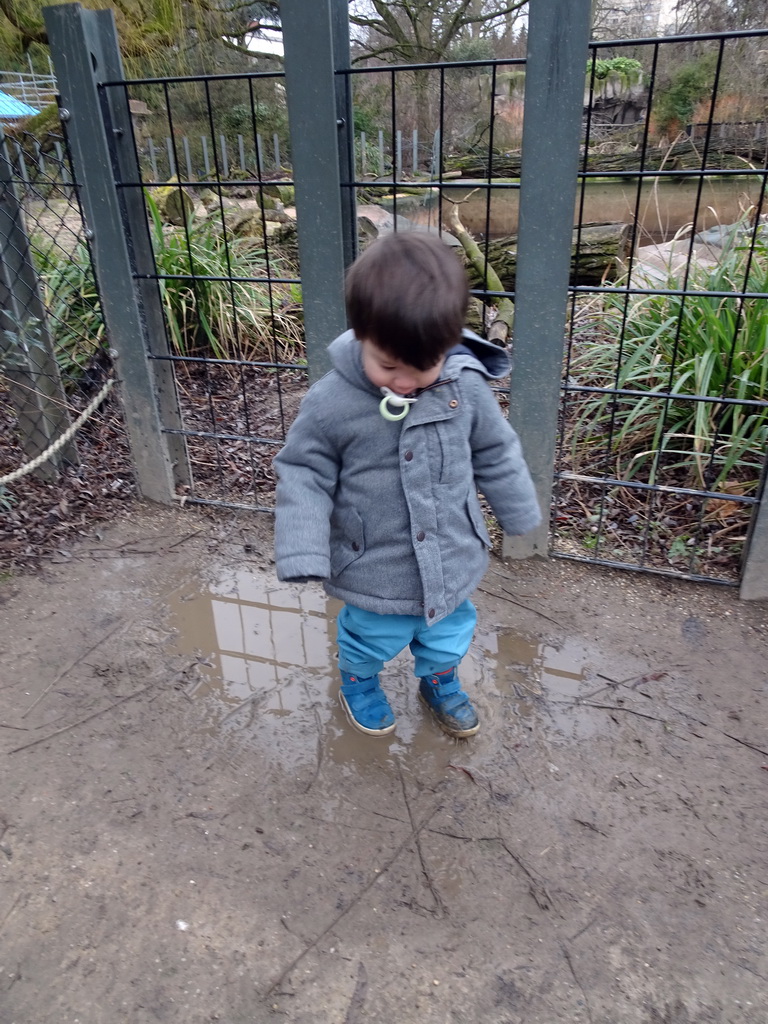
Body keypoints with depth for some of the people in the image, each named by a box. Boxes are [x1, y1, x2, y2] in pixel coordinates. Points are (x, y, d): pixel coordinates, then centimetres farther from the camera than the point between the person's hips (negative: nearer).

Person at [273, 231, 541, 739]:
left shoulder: (466, 387, -15)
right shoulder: (330, 402, -23)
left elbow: (496, 455, 0)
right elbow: (304, 475, -12)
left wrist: (521, 516, 12)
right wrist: (303, 553, -20)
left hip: (452, 561, 3)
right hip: (375, 569, -2)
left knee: (449, 633, 26)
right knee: (371, 638, 22)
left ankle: (441, 682, 58)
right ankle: (359, 683, 56)